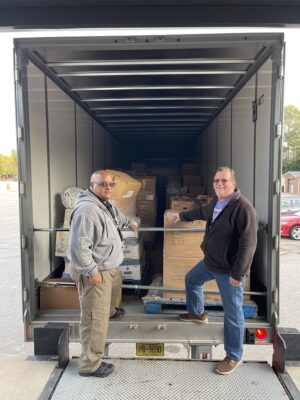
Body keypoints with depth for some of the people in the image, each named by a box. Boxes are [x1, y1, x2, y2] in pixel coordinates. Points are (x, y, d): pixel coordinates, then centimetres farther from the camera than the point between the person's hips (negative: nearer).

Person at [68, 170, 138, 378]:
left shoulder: (107, 204, 6)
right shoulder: (87, 209, -26)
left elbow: (118, 215, 31)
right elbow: (79, 246, -29)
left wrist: (130, 222, 47)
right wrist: (92, 271, -25)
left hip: (110, 266, 11)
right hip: (96, 272, -10)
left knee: (116, 285, 38)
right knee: (95, 320, -3)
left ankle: (112, 311, 67)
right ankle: (90, 364, 12)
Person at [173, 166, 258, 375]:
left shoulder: (243, 207, -25)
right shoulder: (216, 203, 4)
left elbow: (248, 244, -27)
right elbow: (202, 212, 28)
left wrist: (238, 273, -26)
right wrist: (183, 215, 42)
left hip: (229, 270, -9)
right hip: (209, 262, 9)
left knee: (233, 313, 3)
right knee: (191, 280, 29)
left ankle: (234, 357, 22)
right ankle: (198, 313, 54)